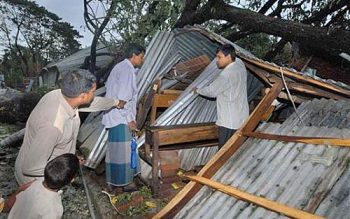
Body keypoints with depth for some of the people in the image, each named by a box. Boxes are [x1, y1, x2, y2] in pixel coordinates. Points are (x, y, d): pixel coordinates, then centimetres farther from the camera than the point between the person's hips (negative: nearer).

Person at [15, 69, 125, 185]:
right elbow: (31, 167, -31)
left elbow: (92, 102, 6)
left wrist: (116, 102, 22)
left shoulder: (60, 95, -16)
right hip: (35, 177, -7)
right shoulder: (53, 124, -40)